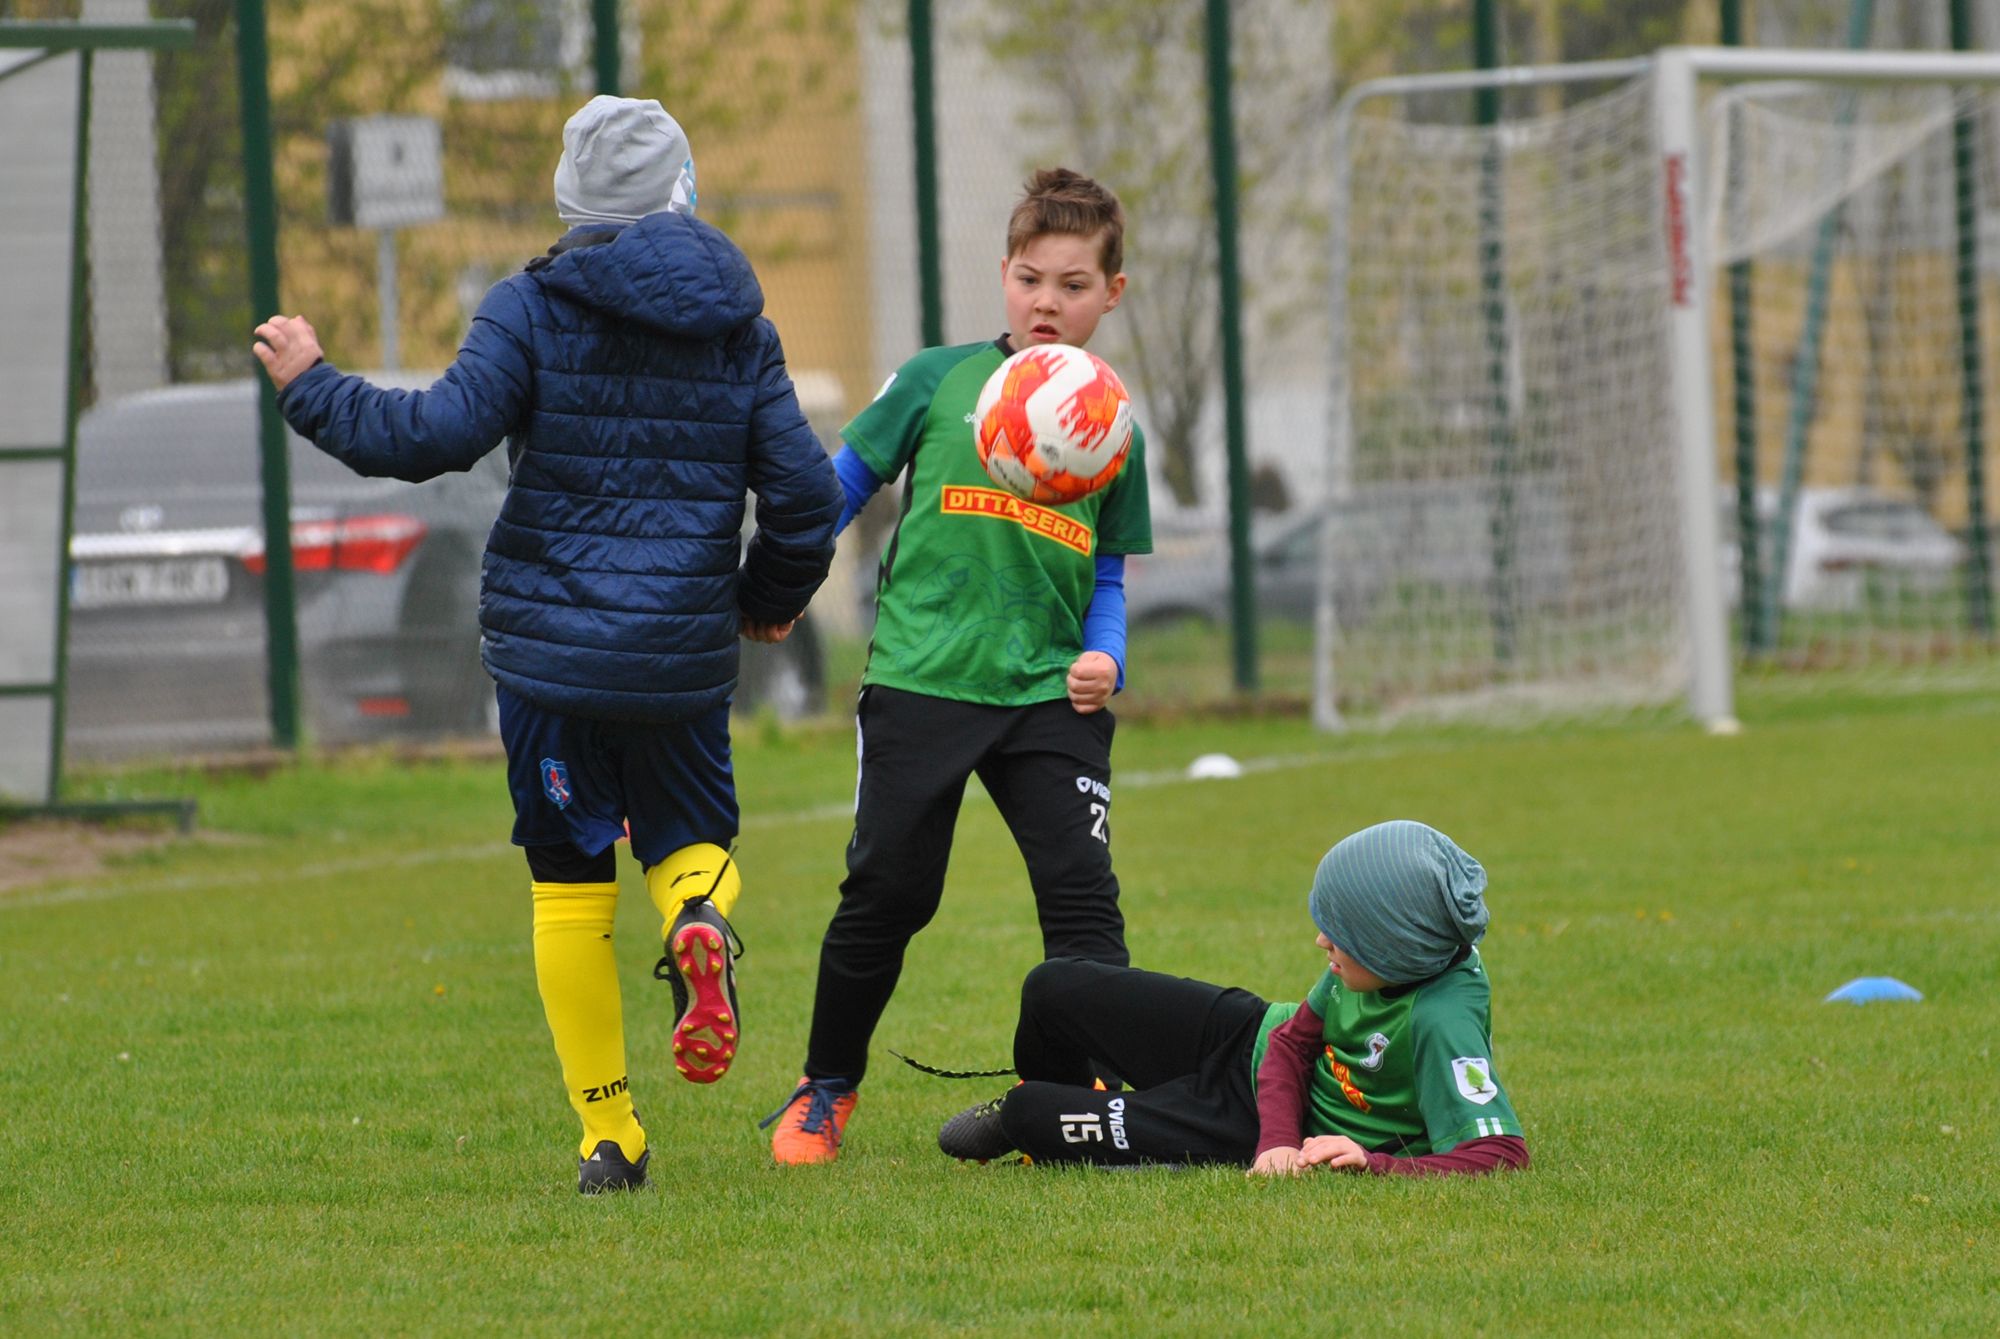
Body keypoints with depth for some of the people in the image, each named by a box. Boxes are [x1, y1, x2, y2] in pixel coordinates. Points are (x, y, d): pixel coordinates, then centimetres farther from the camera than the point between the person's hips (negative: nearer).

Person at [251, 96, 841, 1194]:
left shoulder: (533, 308, -5)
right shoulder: (740, 329, 5)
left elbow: (443, 432, -15)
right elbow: (804, 490, 5)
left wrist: (312, 389, -1)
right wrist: (769, 601, 23)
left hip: (549, 646, -2)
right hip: (684, 650, 2)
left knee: (570, 887, 6)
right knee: (688, 839, 19)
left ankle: (609, 1137, 3)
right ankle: (701, 923, -19)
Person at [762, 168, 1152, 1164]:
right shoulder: (937, 382, 2)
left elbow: (1108, 578, 14)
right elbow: (843, 488, 9)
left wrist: (1104, 658, -4)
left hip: (1049, 698, 1)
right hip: (922, 679, -1)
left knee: (1082, 895, -10)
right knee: (886, 894, 2)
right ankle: (824, 1091, 21)